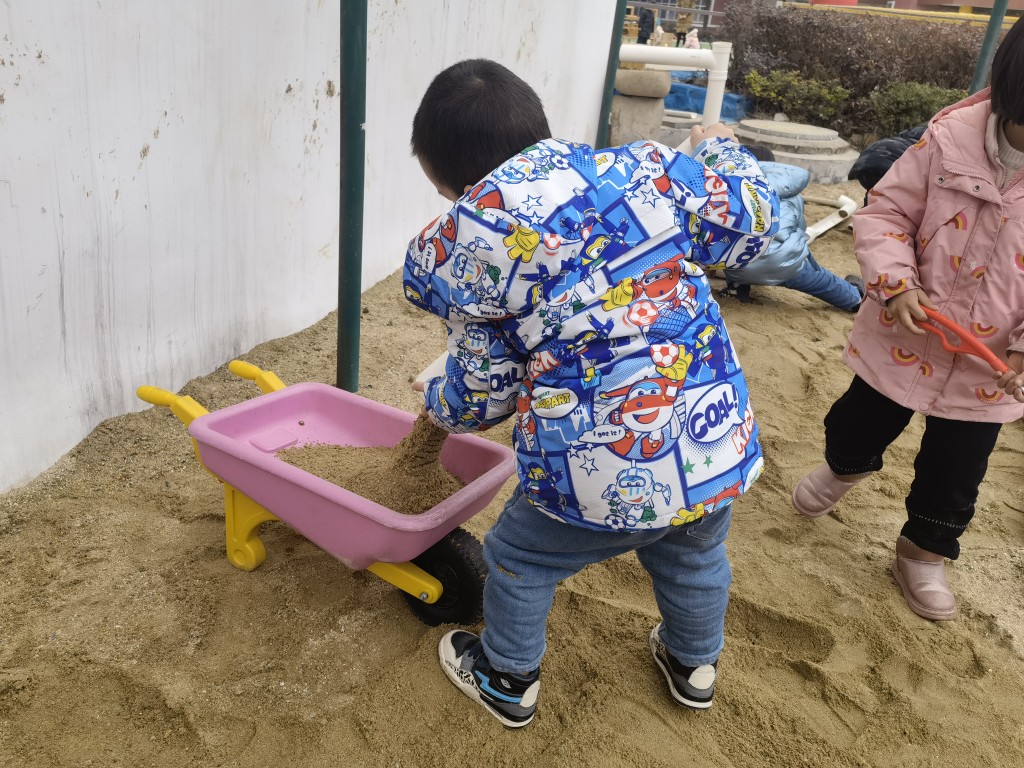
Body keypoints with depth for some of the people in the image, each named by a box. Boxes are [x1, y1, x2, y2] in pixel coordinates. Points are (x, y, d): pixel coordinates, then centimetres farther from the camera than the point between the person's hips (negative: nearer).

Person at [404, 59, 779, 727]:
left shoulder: (474, 238, -9)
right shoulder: (642, 168, -2)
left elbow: (486, 390, -1)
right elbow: (752, 219, 8)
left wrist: (440, 405, 23)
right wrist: (721, 148, 28)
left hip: (605, 473, -5)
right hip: (720, 442, 5)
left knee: (519, 560, 25)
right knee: (694, 556, 34)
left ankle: (508, 681, 47)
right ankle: (695, 666, 60)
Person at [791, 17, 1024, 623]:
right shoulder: (951, 136, -17)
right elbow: (884, 212, -8)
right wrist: (896, 284, -23)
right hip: (904, 337, 0)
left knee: (954, 477, 14)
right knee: (856, 425, 20)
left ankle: (924, 555, 41)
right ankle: (846, 468, 57)